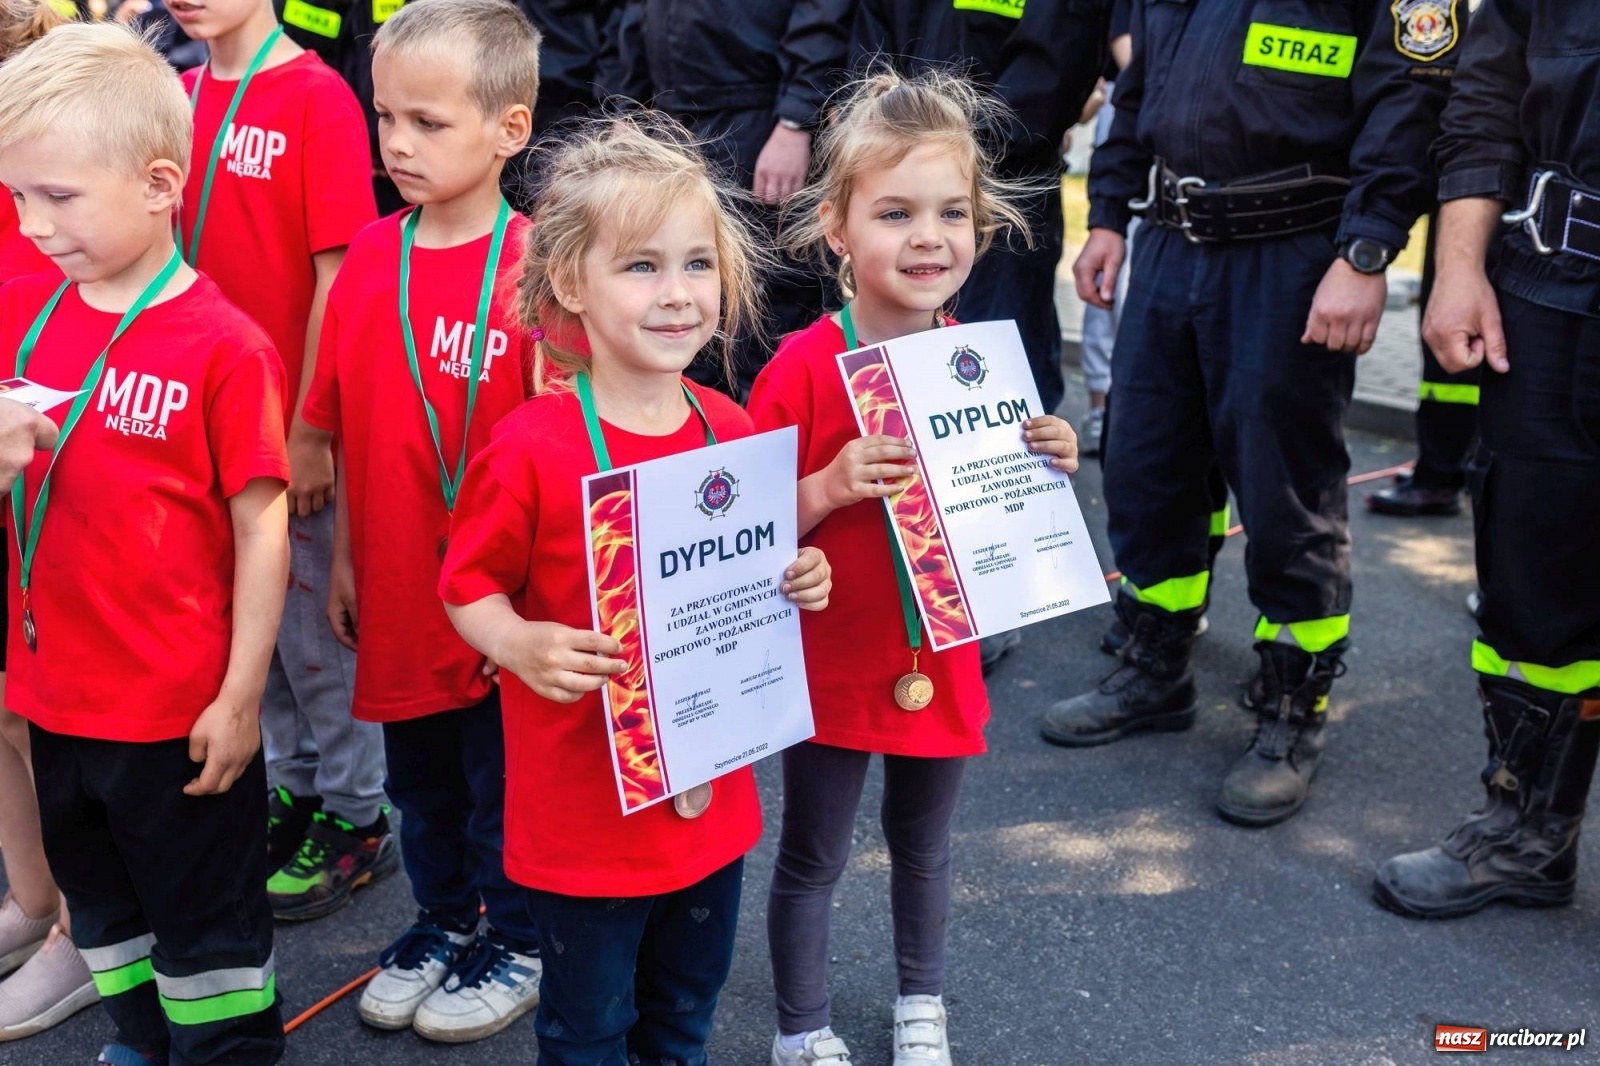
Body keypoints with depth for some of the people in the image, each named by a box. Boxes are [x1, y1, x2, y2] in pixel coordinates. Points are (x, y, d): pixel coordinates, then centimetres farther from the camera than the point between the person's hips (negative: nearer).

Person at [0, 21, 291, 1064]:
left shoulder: (223, 346, -17)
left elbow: (261, 533, -14)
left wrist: (240, 698, -13)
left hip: (179, 707, -6)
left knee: (208, 921, 12)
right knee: (104, 904, 25)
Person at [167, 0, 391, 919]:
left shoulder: (318, 98, -12)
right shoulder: (182, 98, 7)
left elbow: (336, 275, -15)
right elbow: (176, 249, 11)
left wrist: (310, 429, -15)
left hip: (299, 422, -6)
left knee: (317, 623, 6)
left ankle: (354, 819, 23)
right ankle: (297, 789, 34)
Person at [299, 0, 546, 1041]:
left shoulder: (535, 269, -17)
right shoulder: (368, 258, -1)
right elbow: (347, 431, 7)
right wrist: (344, 556, 10)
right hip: (395, 585, 5)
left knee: (503, 777, 13)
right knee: (419, 776, 22)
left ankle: (515, 943, 35)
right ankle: (443, 921, 44)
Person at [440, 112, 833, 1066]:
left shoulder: (734, 433, -4)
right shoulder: (531, 449, -20)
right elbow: (469, 588, -10)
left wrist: (795, 584, -10)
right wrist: (523, 646, -29)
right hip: (581, 806, -5)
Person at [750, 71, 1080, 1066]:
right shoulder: (803, 367, -18)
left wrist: (1045, 463, -9)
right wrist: (829, 487, -31)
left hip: (942, 659, 4)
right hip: (831, 665, -4)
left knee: (925, 850, 23)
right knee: (812, 863, 13)